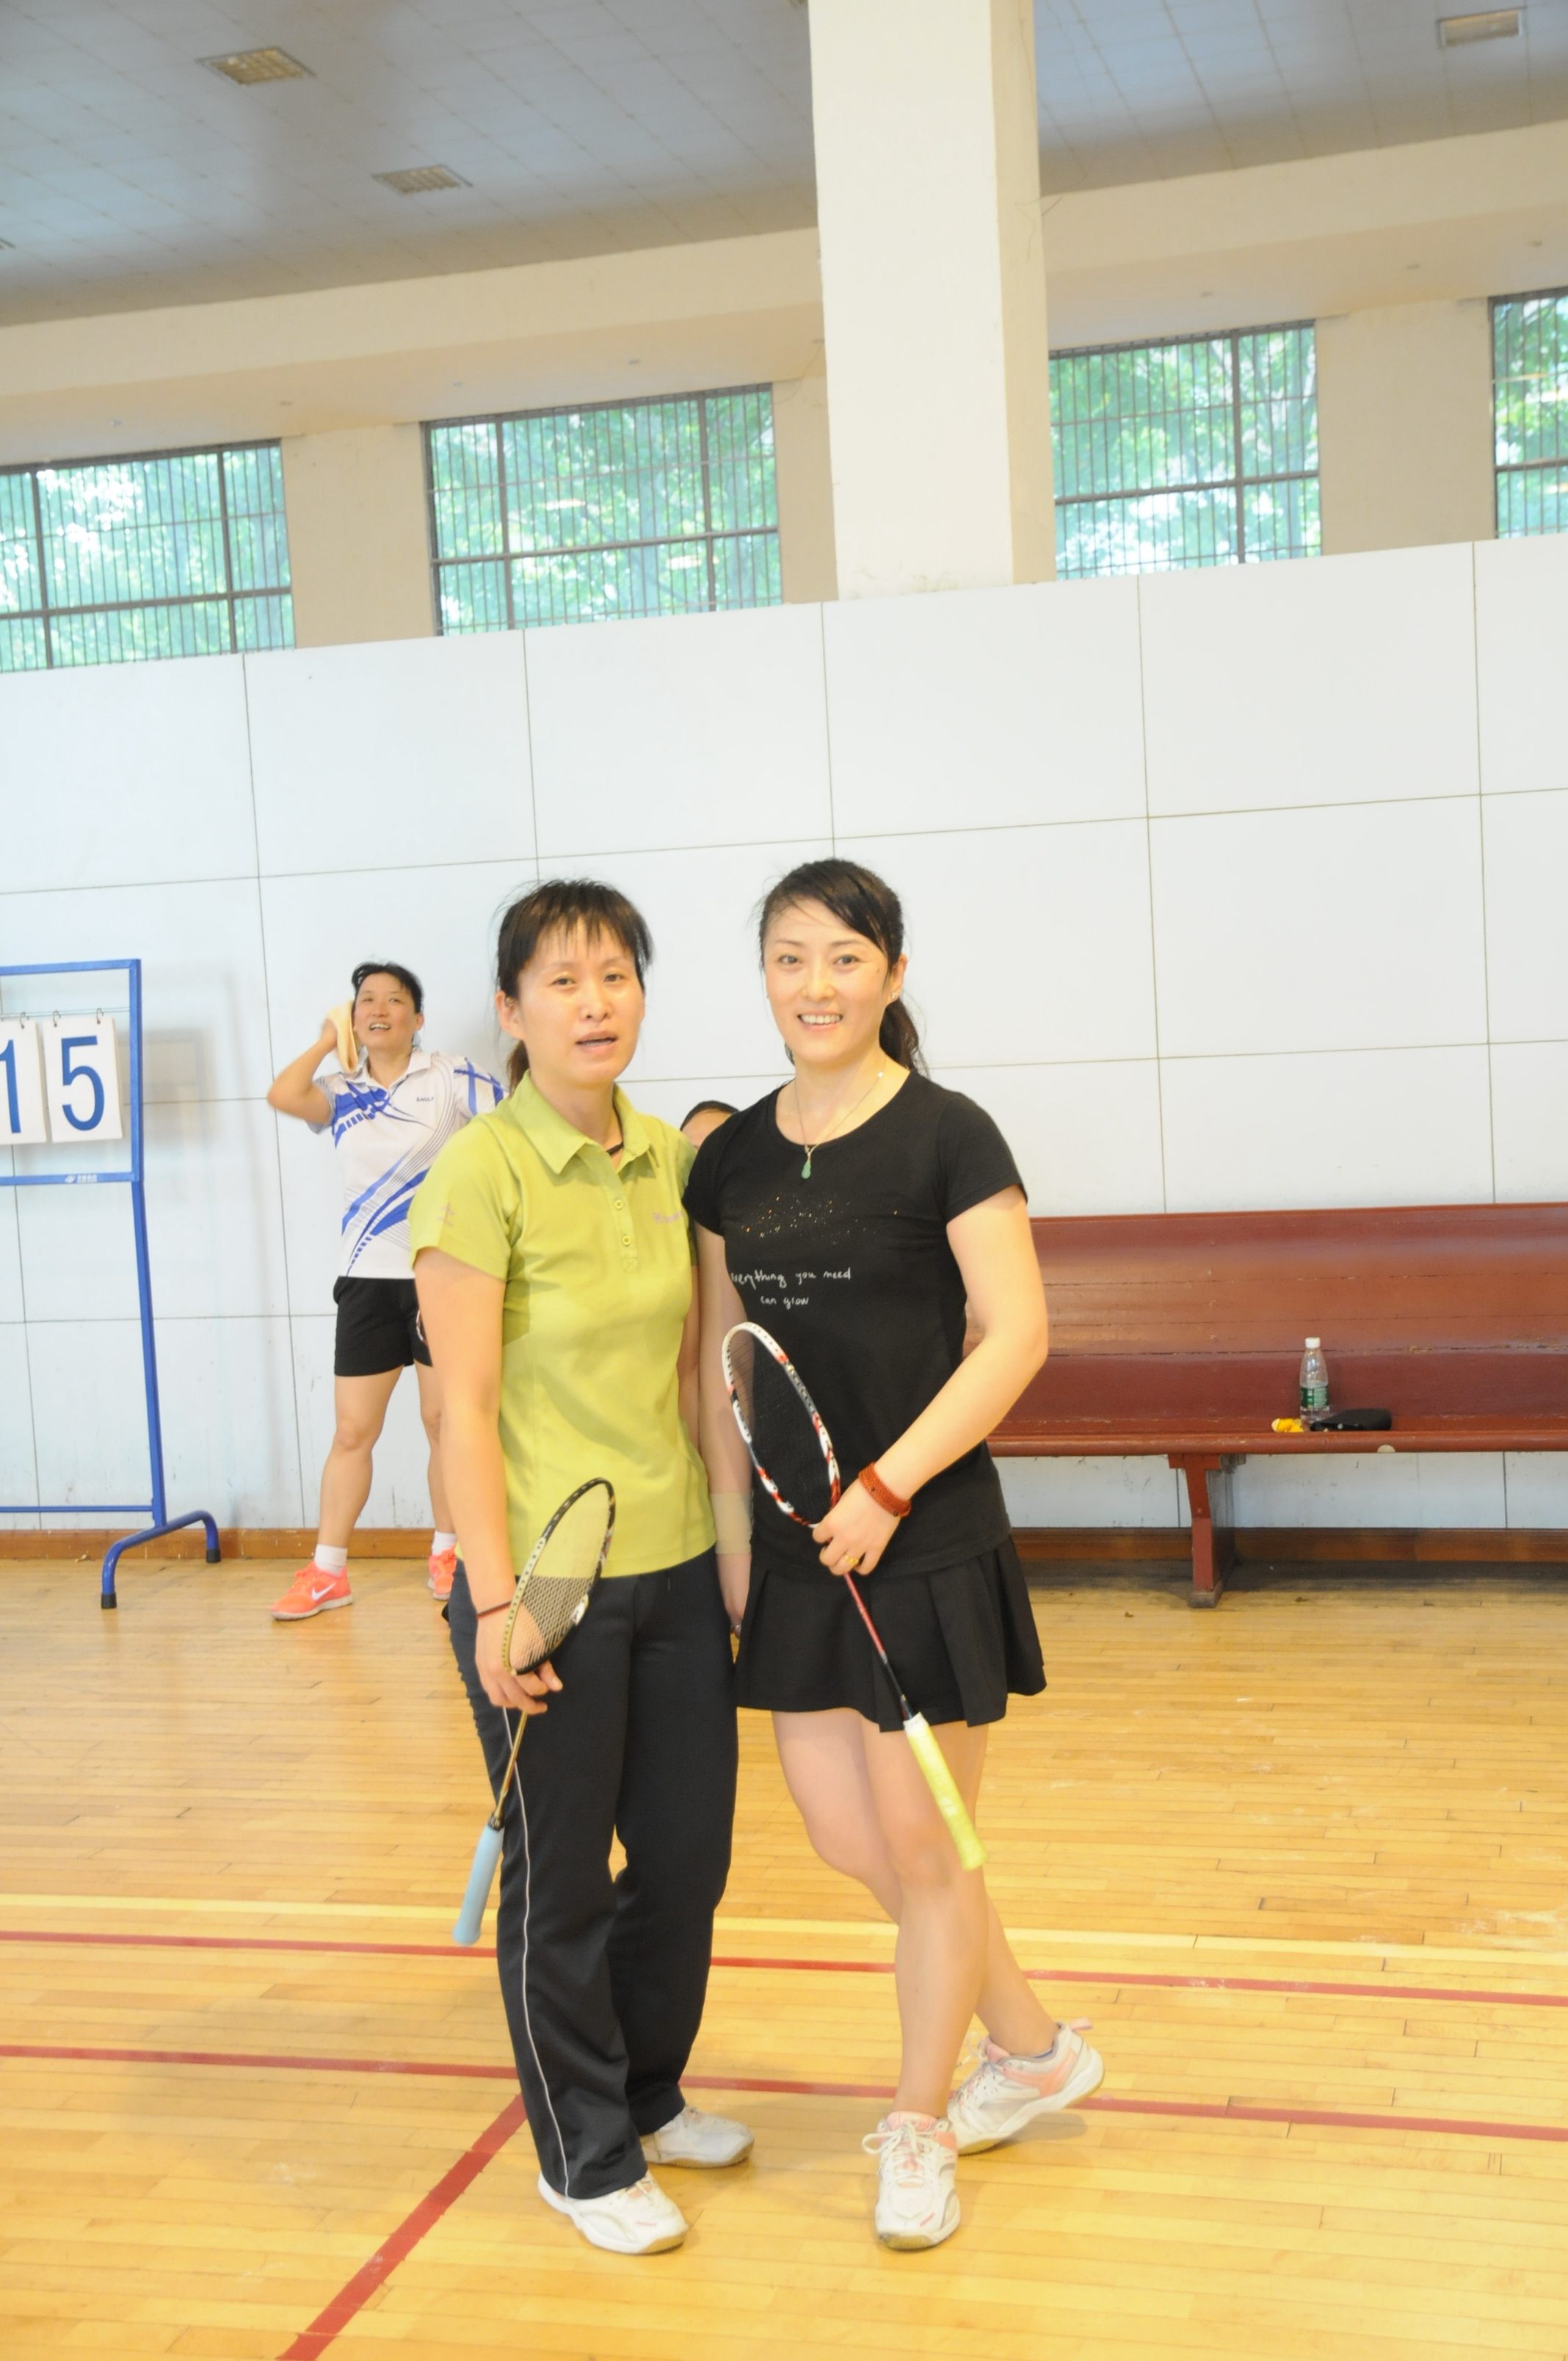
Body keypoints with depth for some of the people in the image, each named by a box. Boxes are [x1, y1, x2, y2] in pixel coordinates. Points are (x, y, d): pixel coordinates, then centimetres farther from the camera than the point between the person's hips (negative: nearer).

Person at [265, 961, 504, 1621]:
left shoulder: (455, 1078, -2)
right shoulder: (343, 1091, 8)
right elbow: (283, 1096, -11)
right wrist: (327, 1041, 1)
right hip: (368, 1280, 3)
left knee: (445, 1422, 6)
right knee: (351, 1431, 4)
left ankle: (448, 1553, 21)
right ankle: (326, 1572, 10)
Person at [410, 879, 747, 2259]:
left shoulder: (667, 1158, 5)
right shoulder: (482, 1171, -13)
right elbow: (466, 1406, -15)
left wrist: (735, 1535, 13)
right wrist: (494, 1601, -18)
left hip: (679, 1570, 6)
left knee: (689, 1858, 17)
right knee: (561, 1883, 10)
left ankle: (650, 2094, 40)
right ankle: (586, 2157, 29)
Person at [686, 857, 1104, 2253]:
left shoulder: (946, 1136, -9)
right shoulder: (731, 1160, 7)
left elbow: (1017, 1335, -14)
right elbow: (724, 1363, 11)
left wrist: (887, 1486, -19)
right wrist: (734, 1536, 7)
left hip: (928, 1537, -6)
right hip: (800, 1547, 6)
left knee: (920, 1841, 5)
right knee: (842, 1836, 11)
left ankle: (919, 2128, 27)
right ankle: (1035, 2048, 34)